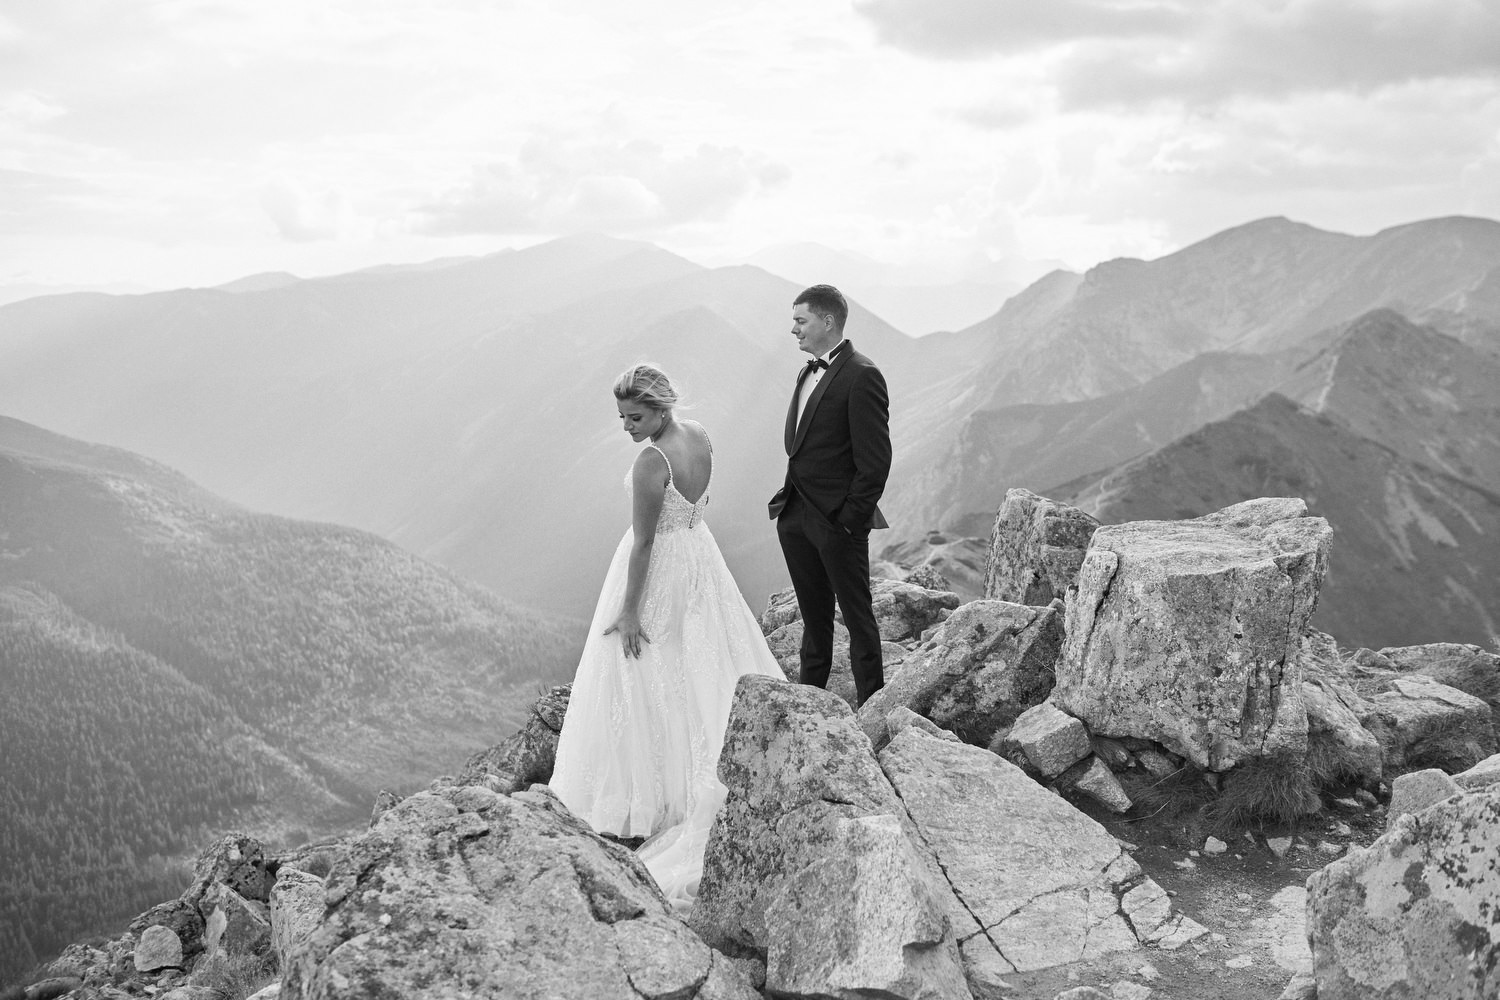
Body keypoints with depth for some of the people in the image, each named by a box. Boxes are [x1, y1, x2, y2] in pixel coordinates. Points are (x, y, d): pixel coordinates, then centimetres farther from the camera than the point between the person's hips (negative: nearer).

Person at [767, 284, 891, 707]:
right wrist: (790, 496, 9)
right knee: (814, 615, 19)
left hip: (838, 519, -8)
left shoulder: (861, 376, -15)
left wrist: (851, 519, -17)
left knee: (857, 616, 5)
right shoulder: (810, 372, 11)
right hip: (797, 514, 8)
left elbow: (875, 460, -17)